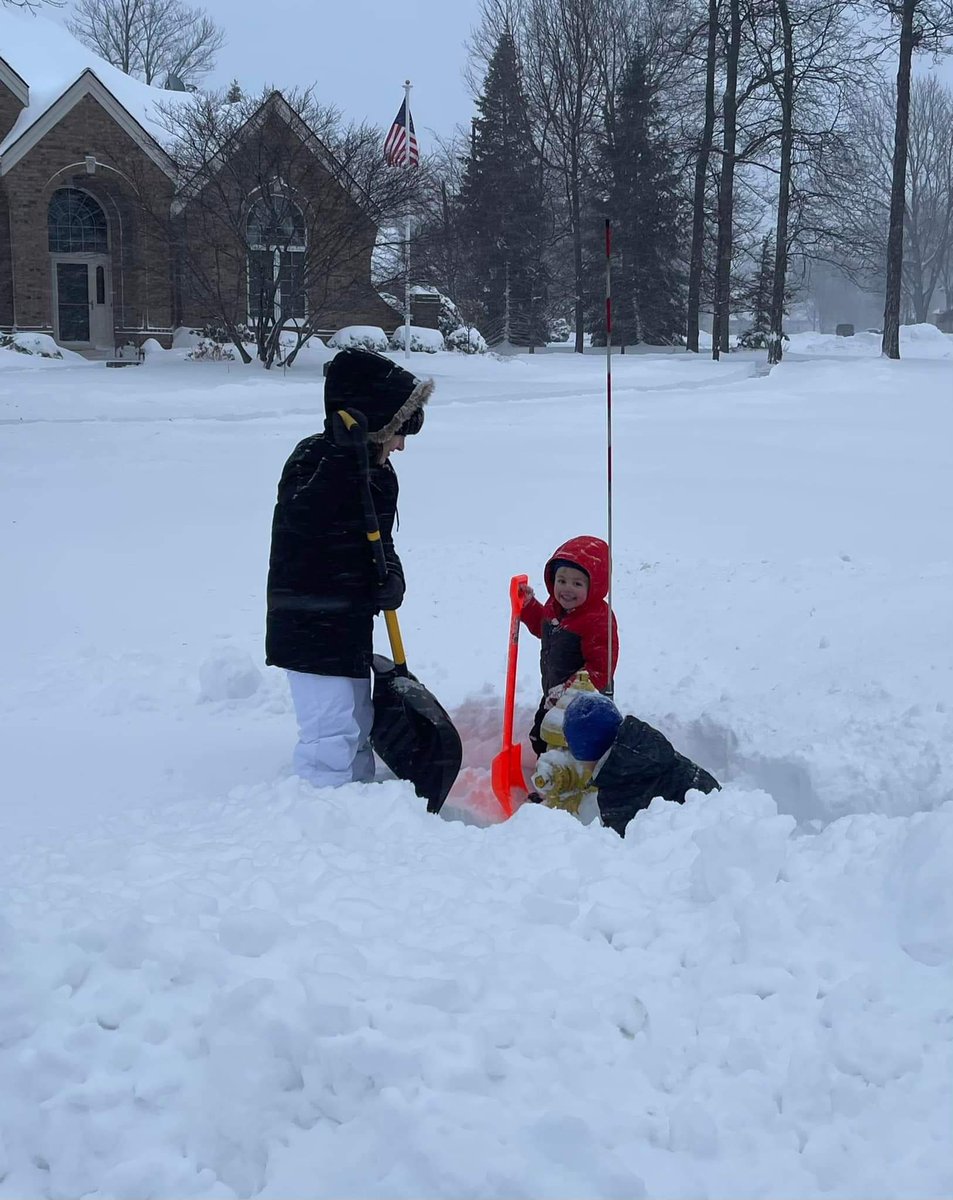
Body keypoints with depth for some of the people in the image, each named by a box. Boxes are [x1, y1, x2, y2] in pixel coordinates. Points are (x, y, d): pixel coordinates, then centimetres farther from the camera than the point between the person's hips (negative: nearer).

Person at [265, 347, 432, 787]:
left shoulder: (378, 473, 10)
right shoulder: (314, 458, -16)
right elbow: (298, 520, -34)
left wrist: (391, 578, -8)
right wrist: (344, 459, -41)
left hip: (349, 626, 9)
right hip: (310, 629, -9)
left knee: (358, 726, 21)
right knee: (332, 729, -12)